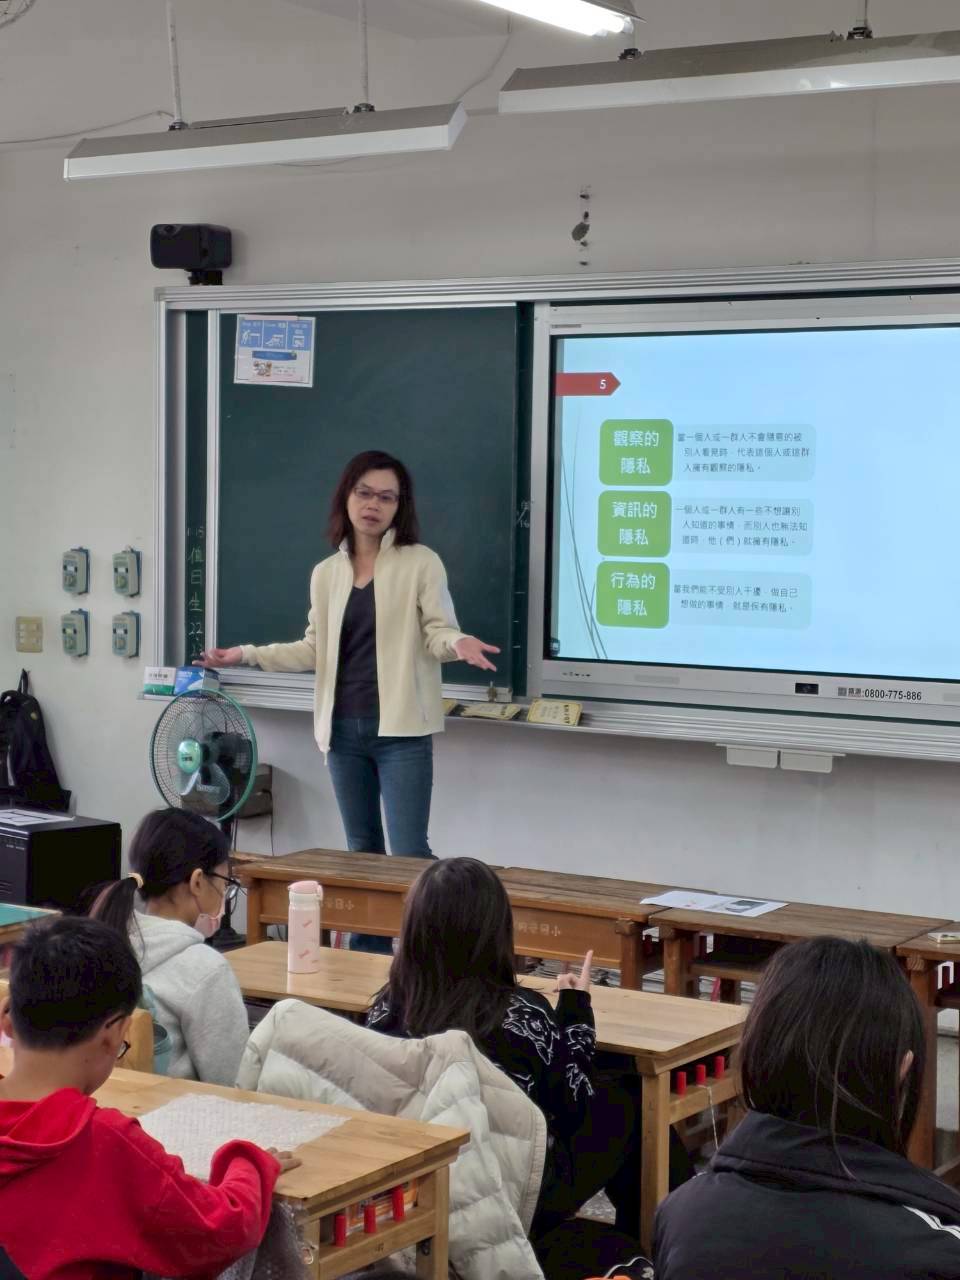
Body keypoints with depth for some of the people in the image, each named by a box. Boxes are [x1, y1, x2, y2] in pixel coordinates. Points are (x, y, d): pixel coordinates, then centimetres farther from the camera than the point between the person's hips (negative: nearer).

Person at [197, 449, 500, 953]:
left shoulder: (421, 563, -3)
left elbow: (437, 632, -7)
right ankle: (366, 960, 19)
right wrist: (247, 654, 8)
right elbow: (315, 650, 14)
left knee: (409, 853, -9)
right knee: (361, 851, 12)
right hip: (344, 728, 5)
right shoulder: (326, 573, 11)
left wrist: (459, 643, -29)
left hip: (400, 729, -5)